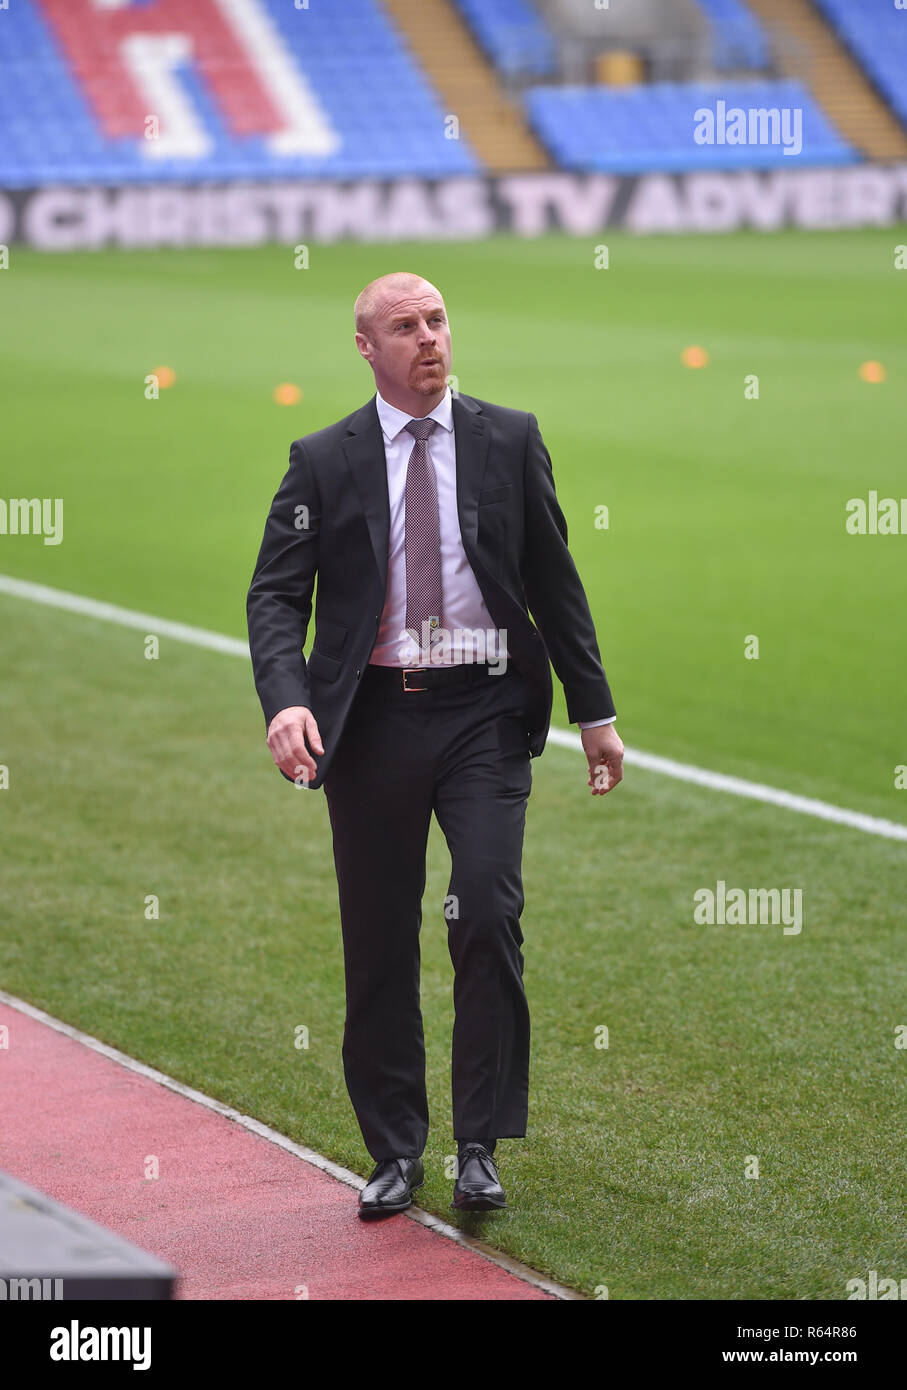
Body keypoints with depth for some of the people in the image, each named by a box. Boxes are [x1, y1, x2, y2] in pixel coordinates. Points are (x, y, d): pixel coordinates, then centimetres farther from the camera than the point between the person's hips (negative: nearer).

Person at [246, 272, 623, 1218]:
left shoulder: (509, 441, 6)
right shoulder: (324, 462, 3)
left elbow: (555, 581, 11)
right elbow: (276, 595, -1)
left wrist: (595, 712, 9)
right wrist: (286, 700, -19)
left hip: (483, 713, 0)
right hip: (372, 717, 1)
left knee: (488, 917, -14)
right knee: (377, 945, 5)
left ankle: (479, 1148, -3)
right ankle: (394, 1154, 18)